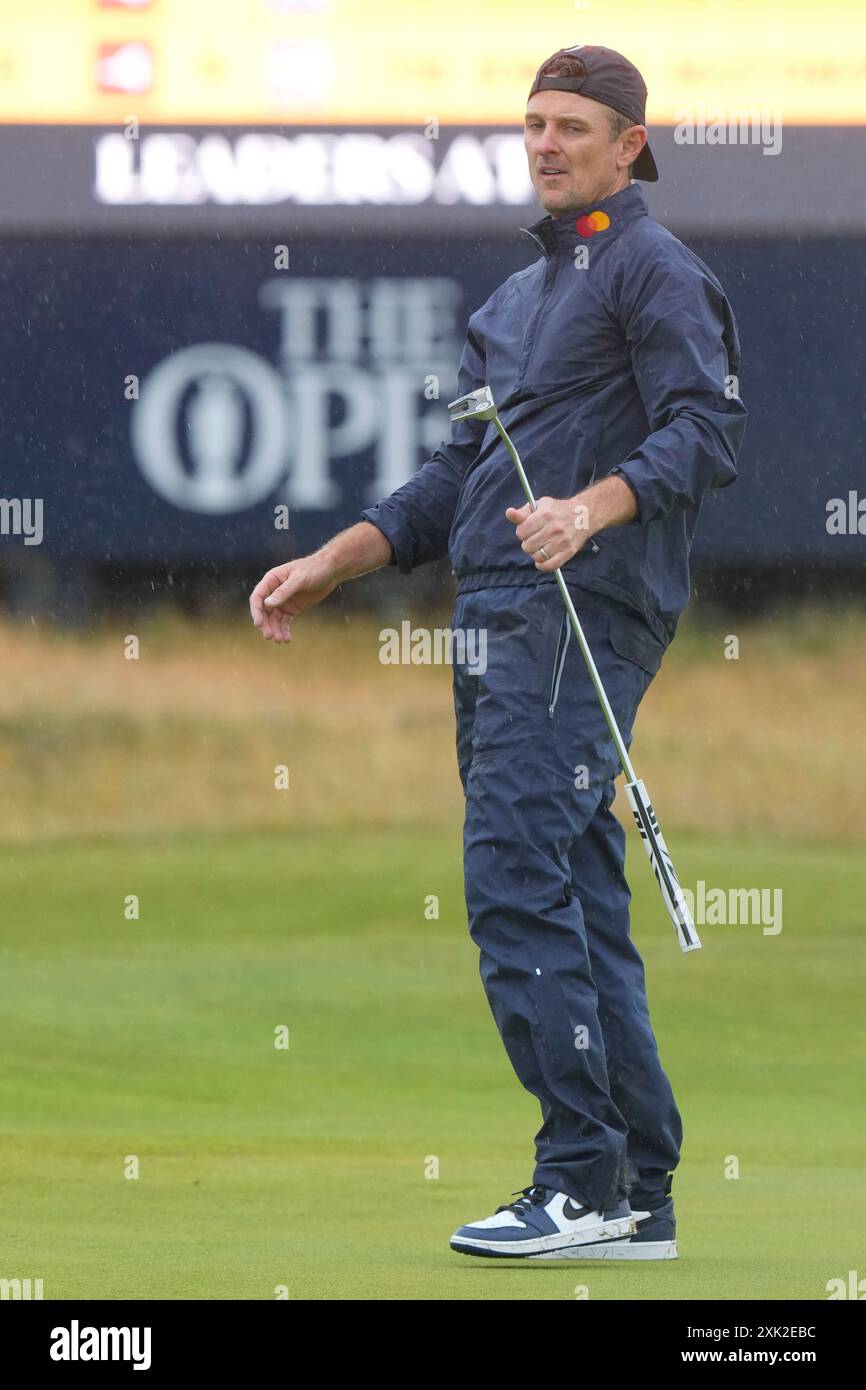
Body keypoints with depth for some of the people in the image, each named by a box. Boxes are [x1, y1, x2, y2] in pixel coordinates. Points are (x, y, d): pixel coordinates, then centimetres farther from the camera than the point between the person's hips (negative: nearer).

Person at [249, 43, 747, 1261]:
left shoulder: (655, 270, -3)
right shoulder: (514, 301, 26)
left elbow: (708, 431, -15)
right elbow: (458, 475, 28)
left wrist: (593, 506, -31)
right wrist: (330, 564, 19)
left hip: (587, 607, -9)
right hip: (501, 621, 9)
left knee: (517, 876, -17)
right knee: (576, 906, 6)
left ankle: (582, 1179, -18)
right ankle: (639, 1198, 7)